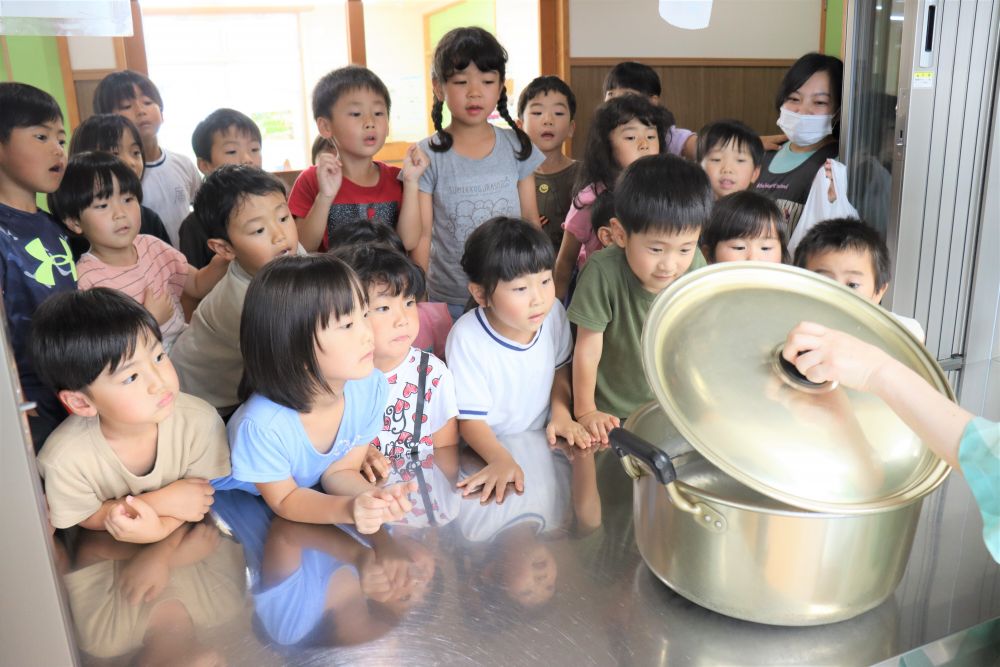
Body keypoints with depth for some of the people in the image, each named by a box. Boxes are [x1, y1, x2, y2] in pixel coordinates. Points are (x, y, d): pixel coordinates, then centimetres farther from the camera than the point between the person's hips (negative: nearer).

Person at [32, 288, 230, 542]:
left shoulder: (200, 421, -30)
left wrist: (160, 527, -35)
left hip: (179, 527, 2)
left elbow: (207, 490, -15)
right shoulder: (64, 460, -32)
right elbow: (88, 518, -13)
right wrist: (162, 501, -28)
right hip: (105, 541, -1)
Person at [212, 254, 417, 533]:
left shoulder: (371, 386, -23)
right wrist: (346, 509, -38)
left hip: (312, 490, 3)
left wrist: (375, 495, -33)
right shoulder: (262, 425, -37)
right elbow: (284, 500, -20)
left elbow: (340, 471, -11)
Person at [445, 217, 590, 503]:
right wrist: (501, 459, -35)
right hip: (486, 455, -5)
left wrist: (561, 412, -1)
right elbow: (470, 419, -18)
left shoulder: (553, 313, -7)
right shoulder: (467, 339, -23)